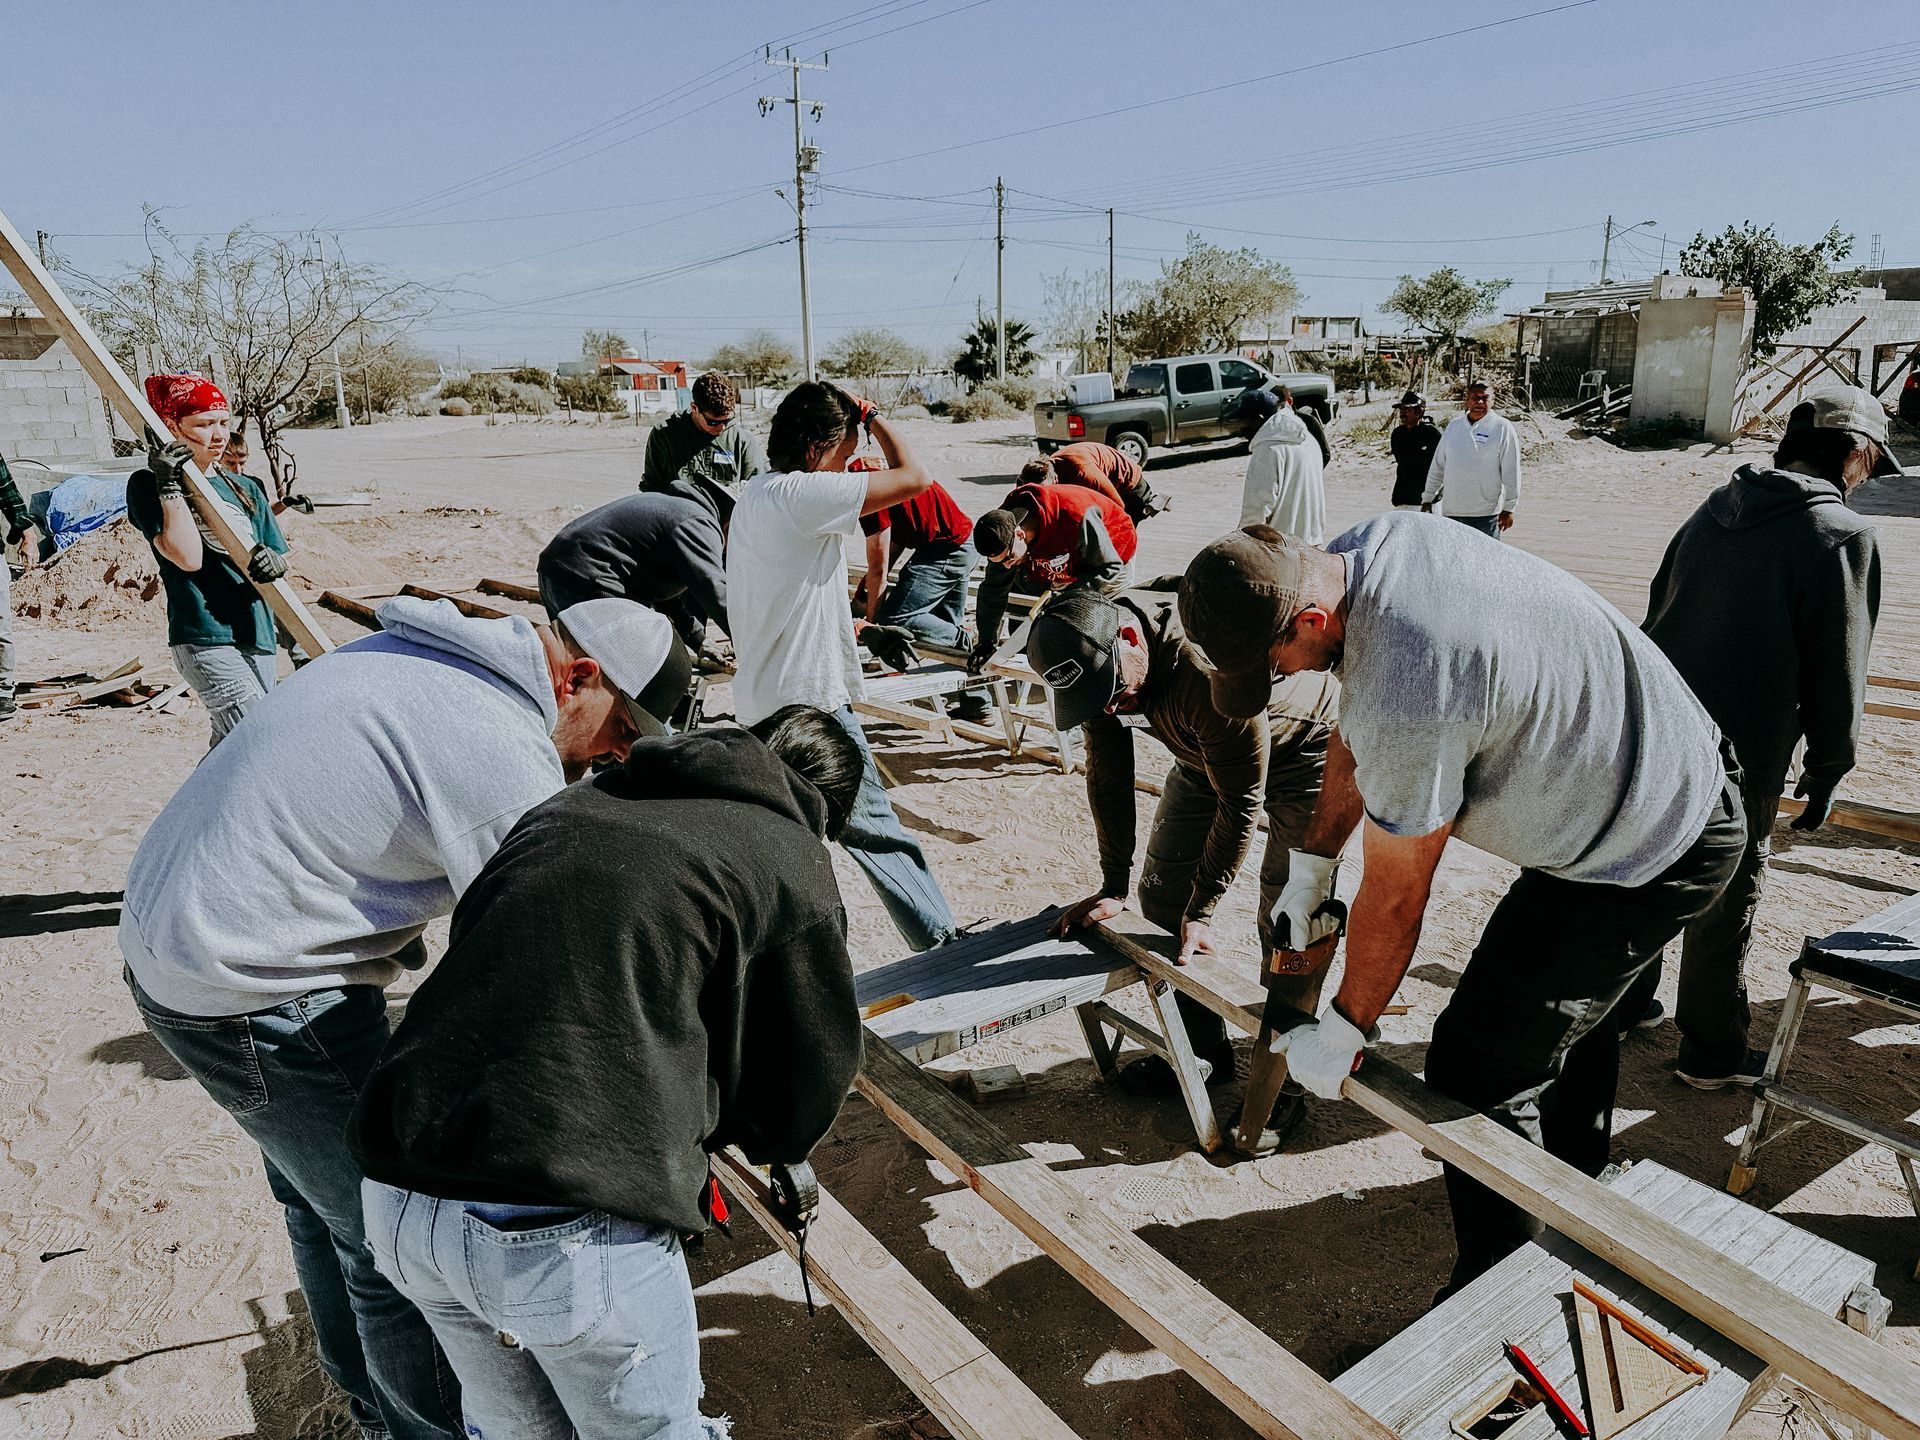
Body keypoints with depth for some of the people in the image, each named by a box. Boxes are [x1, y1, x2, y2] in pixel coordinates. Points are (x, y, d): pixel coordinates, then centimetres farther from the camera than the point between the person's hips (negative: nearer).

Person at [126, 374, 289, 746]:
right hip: (204, 639, -6)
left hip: (258, 635, 6)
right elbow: (188, 556, -14)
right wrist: (170, 486, -14)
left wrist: (274, 563, -8)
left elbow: (279, 555, 15)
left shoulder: (245, 489, 16)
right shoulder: (148, 485, 0)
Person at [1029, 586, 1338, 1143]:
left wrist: (1202, 910, -22)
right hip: (1207, 754, 7)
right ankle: (1203, 1049, 20)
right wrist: (1113, 886, -4)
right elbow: (1108, 778, -8)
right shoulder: (1095, 659, -20)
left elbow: (1240, 802, -30)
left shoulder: (1209, 668, -42)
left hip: (1303, 748, -7)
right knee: (1163, 890, 5)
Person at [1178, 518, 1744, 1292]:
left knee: (1477, 1069, -8)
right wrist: (1310, 865, 8)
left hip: (1644, 858, -10)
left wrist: (1342, 1032, -7)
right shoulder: (1371, 541, -10)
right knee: (1569, 1006, 30)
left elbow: (1393, 899, -23)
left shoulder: (1407, 697, -38)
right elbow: (1357, 732, 5)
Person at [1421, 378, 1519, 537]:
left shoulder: (1503, 428, -2)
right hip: (1451, 511, 4)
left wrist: (1509, 508, -4)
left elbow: (1511, 472, -2)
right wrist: (1427, 498, 15)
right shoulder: (1453, 425, 12)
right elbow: (1437, 465, 18)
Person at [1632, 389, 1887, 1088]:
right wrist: (1825, 773, 0)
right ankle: (1711, 1054, 22)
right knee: (1724, 903, 7)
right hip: (1740, 756, -6)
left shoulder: (1715, 507, 8)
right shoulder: (1843, 535, -11)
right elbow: (1837, 672, -10)